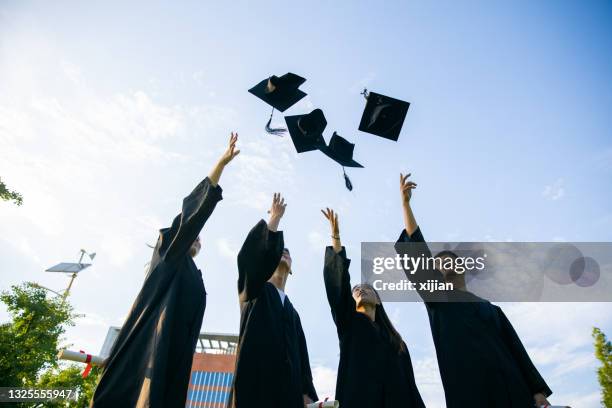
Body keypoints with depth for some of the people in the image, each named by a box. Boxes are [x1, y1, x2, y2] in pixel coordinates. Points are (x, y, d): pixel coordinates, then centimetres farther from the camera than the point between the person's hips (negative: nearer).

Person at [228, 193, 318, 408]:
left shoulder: (292, 312, 26)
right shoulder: (253, 291, 14)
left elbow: (301, 357, 16)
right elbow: (253, 253, -7)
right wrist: (275, 218, 3)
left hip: (288, 390, 5)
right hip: (254, 382, -4)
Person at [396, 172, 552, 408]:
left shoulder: (491, 309, 24)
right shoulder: (438, 298, 13)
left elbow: (516, 350, 18)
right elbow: (417, 250, 4)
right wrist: (405, 203, 0)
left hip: (509, 389, 3)